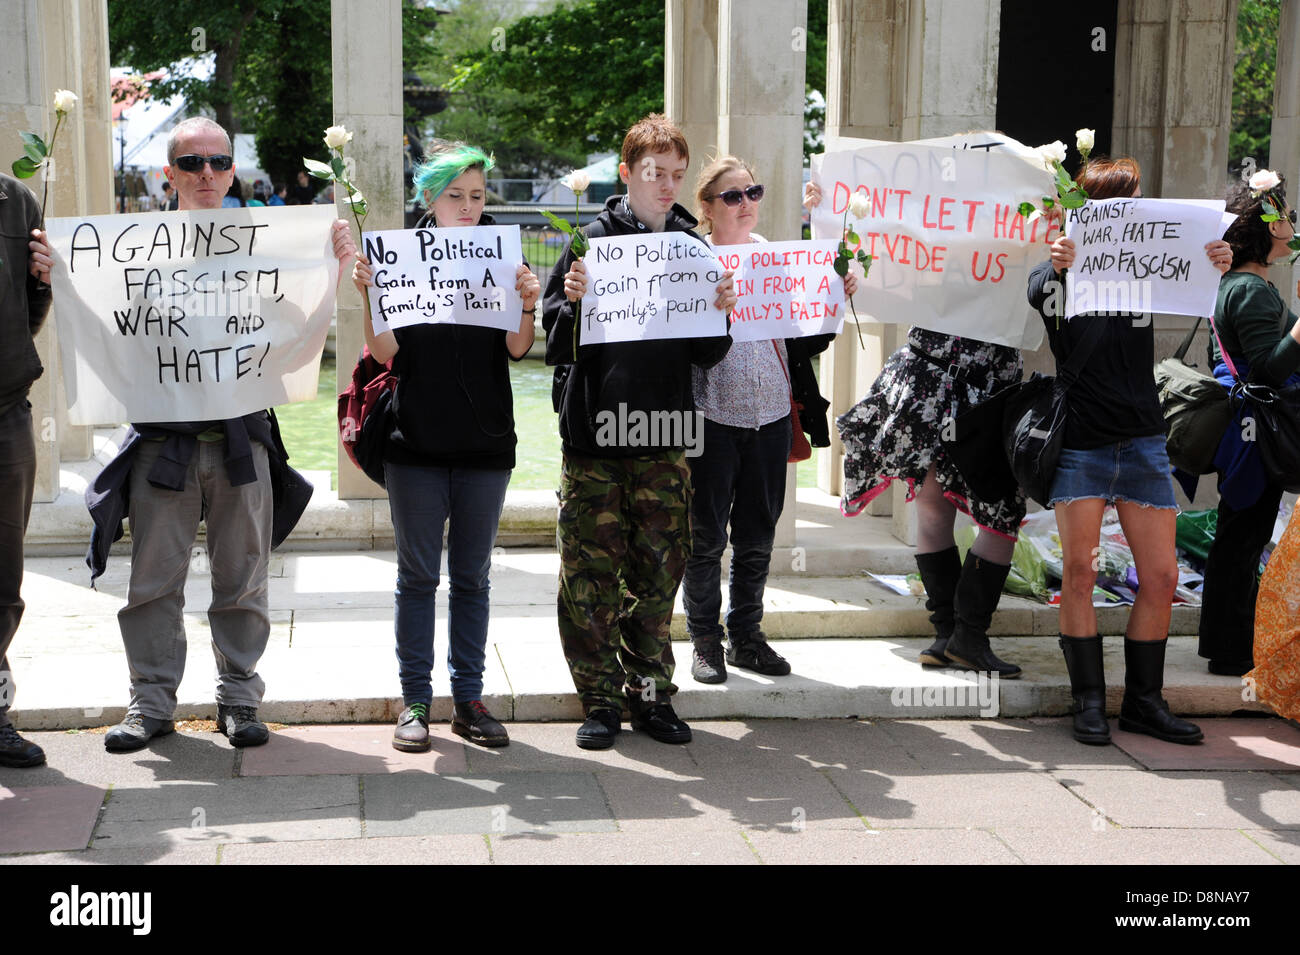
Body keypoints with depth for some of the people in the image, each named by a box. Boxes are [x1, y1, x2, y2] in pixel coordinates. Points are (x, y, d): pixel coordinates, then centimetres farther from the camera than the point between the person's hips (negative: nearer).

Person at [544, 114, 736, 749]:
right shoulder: (591, 240, -1)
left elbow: (707, 357, 9)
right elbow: (555, 343, -3)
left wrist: (721, 313, -9)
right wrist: (573, 302, -21)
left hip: (664, 437, 3)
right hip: (594, 438, -3)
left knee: (659, 567, 7)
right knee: (591, 570, -1)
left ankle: (650, 691, 19)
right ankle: (600, 699, 11)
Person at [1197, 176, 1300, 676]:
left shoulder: (1230, 285, 13)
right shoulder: (1253, 290, -19)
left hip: (1239, 424, 10)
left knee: (1237, 539, 15)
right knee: (1242, 540, -4)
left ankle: (1230, 644, 23)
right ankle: (1231, 652, 3)